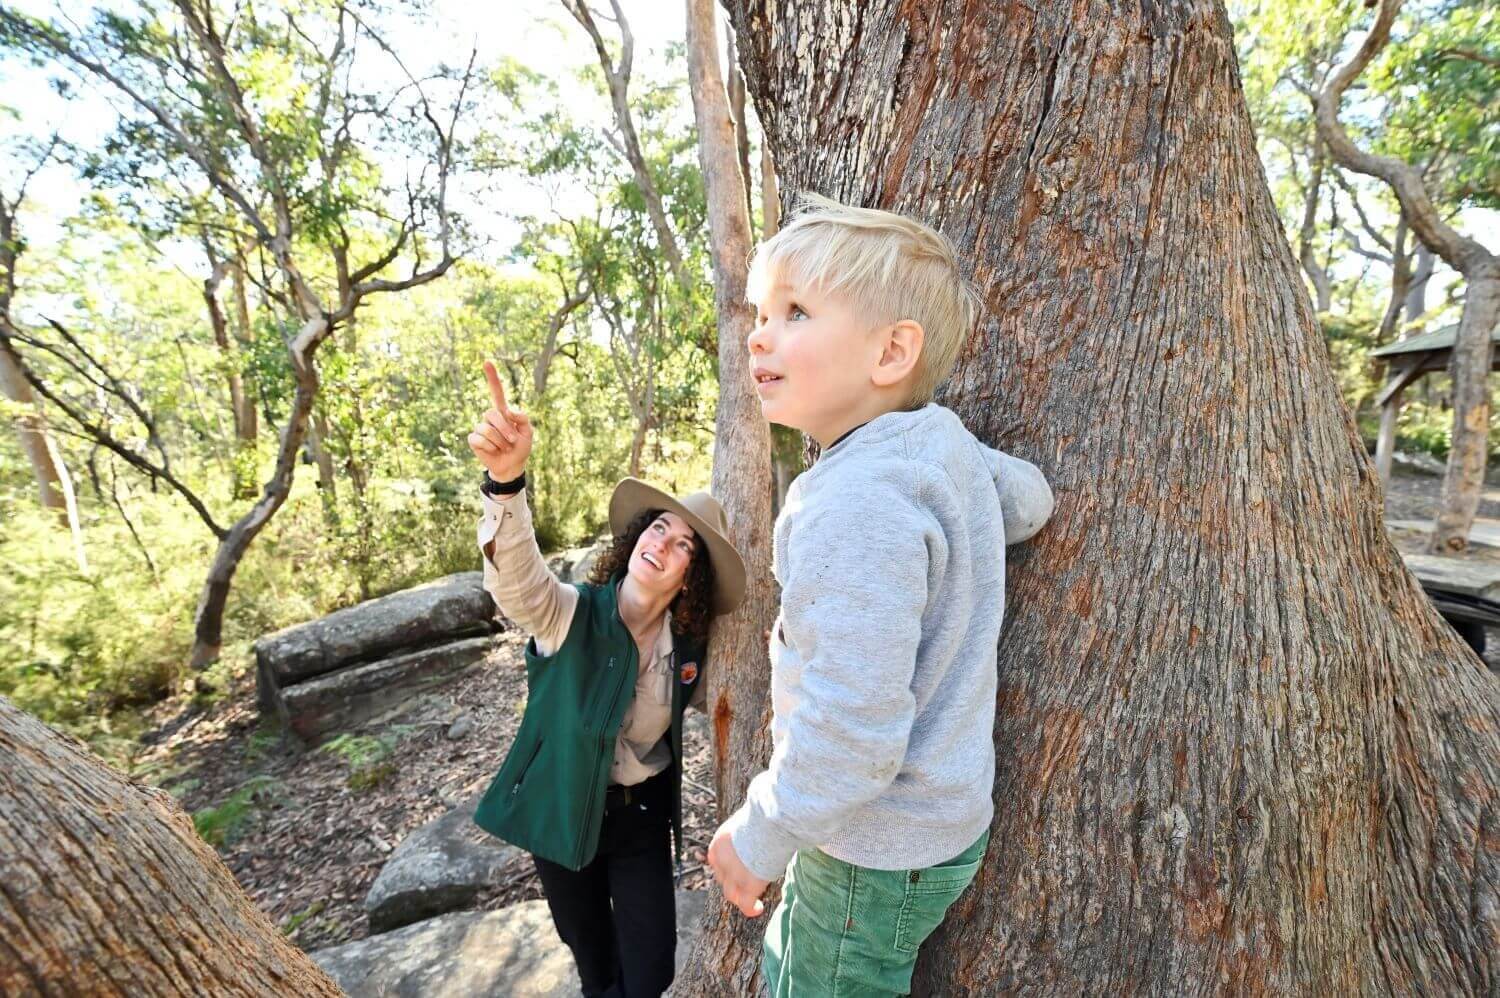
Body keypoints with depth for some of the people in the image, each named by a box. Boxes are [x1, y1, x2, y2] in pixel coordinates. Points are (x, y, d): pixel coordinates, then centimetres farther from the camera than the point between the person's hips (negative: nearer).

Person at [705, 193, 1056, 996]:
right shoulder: (947, 441, -4)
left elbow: (852, 730, -31)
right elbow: (1029, 500, 15)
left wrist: (759, 836, -16)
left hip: (878, 847, -9)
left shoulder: (857, 504, -32)